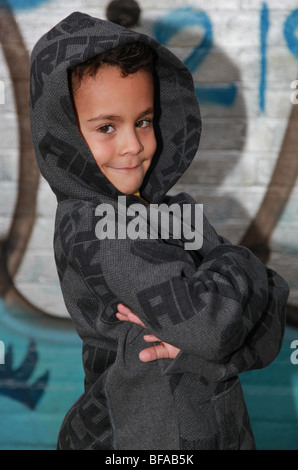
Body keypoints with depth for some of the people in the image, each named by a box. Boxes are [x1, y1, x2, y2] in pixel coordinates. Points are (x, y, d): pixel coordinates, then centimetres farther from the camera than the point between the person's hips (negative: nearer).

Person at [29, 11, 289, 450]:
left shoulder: (174, 209, 2)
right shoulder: (88, 224, -19)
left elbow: (269, 329, -4)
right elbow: (210, 324, -28)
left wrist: (194, 339, -21)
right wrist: (240, 266, -11)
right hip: (139, 437, -6)